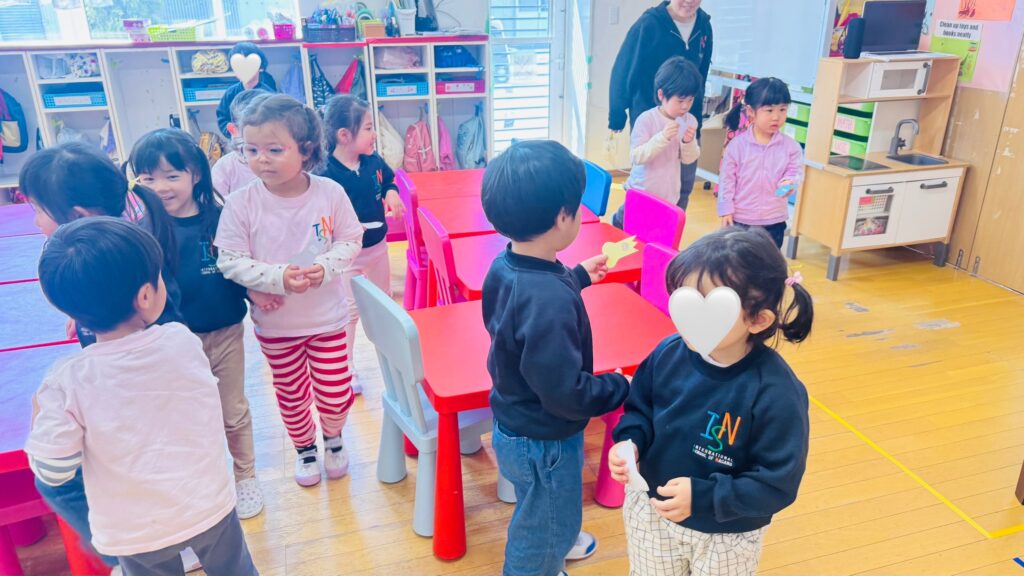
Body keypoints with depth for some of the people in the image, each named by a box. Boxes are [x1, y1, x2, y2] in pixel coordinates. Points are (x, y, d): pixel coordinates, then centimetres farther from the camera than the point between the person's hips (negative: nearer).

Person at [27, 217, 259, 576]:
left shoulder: (66, 383, -23)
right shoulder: (184, 342, -17)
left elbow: (52, 472, -12)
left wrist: (41, 412, 3)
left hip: (137, 534, 0)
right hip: (210, 508, 1)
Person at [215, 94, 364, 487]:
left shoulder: (329, 193, -13)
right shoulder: (241, 203, -16)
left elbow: (350, 240, -3)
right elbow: (230, 261, -13)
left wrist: (325, 266, -21)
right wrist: (277, 277, -26)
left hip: (327, 317, 0)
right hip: (275, 322, 0)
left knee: (335, 396, 8)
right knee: (292, 396, 18)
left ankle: (333, 438, 42)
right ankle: (305, 448, 46)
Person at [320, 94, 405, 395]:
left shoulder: (373, 160, -6)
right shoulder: (327, 175, -25)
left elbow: (389, 179, 14)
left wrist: (391, 193, -6)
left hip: (378, 245, 7)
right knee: (349, 311, 4)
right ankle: (345, 370, 21)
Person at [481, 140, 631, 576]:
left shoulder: (505, 266, -10)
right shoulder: (550, 300, -38)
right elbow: (565, 393, -32)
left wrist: (579, 276, 19)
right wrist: (625, 389, -16)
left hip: (513, 422, 9)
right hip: (543, 442, -9)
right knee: (544, 537, 19)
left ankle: (557, 541, 66)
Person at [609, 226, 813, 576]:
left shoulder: (776, 393, -29)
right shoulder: (668, 353, -15)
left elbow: (778, 483, -23)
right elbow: (640, 408, 2)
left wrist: (703, 496, -29)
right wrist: (631, 442, -18)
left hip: (727, 536, -3)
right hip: (650, 510, 4)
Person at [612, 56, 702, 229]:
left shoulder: (689, 121, 0)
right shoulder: (646, 119, -14)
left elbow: (688, 159, 3)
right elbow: (636, 156, -20)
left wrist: (689, 142, -19)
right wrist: (662, 138, -30)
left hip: (670, 196, 4)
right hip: (641, 194, -4)